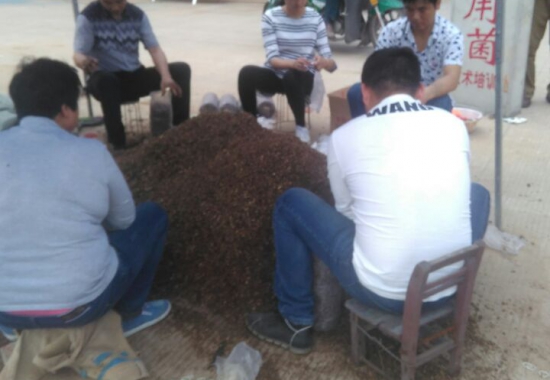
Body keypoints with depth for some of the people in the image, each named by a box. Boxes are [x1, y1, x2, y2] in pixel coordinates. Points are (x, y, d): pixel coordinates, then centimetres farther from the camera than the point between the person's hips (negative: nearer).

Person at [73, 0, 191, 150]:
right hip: (105, 80, -4)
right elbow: (78, 55, -20)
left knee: (181, 69, -12)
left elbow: (155, 49, -9)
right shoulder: (88, 17, -11)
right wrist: (83, 61, -47)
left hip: (135, 77, 4)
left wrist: (166, 76, -28)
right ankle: (118, 143, -33)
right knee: (104, 79, -40)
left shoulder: (137, 15, -1)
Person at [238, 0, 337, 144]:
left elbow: (331, 63, -7)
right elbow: (272, 59, -16)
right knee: (246, 73, -29)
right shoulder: (270, 17, -6)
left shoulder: (316, 18, -3)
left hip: (303, 78, 0)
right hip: (276, 74, 1)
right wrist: (293, 63, -37)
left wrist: (324, 62, -32)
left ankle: (301, 127, -17)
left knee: (292, 75, -36)